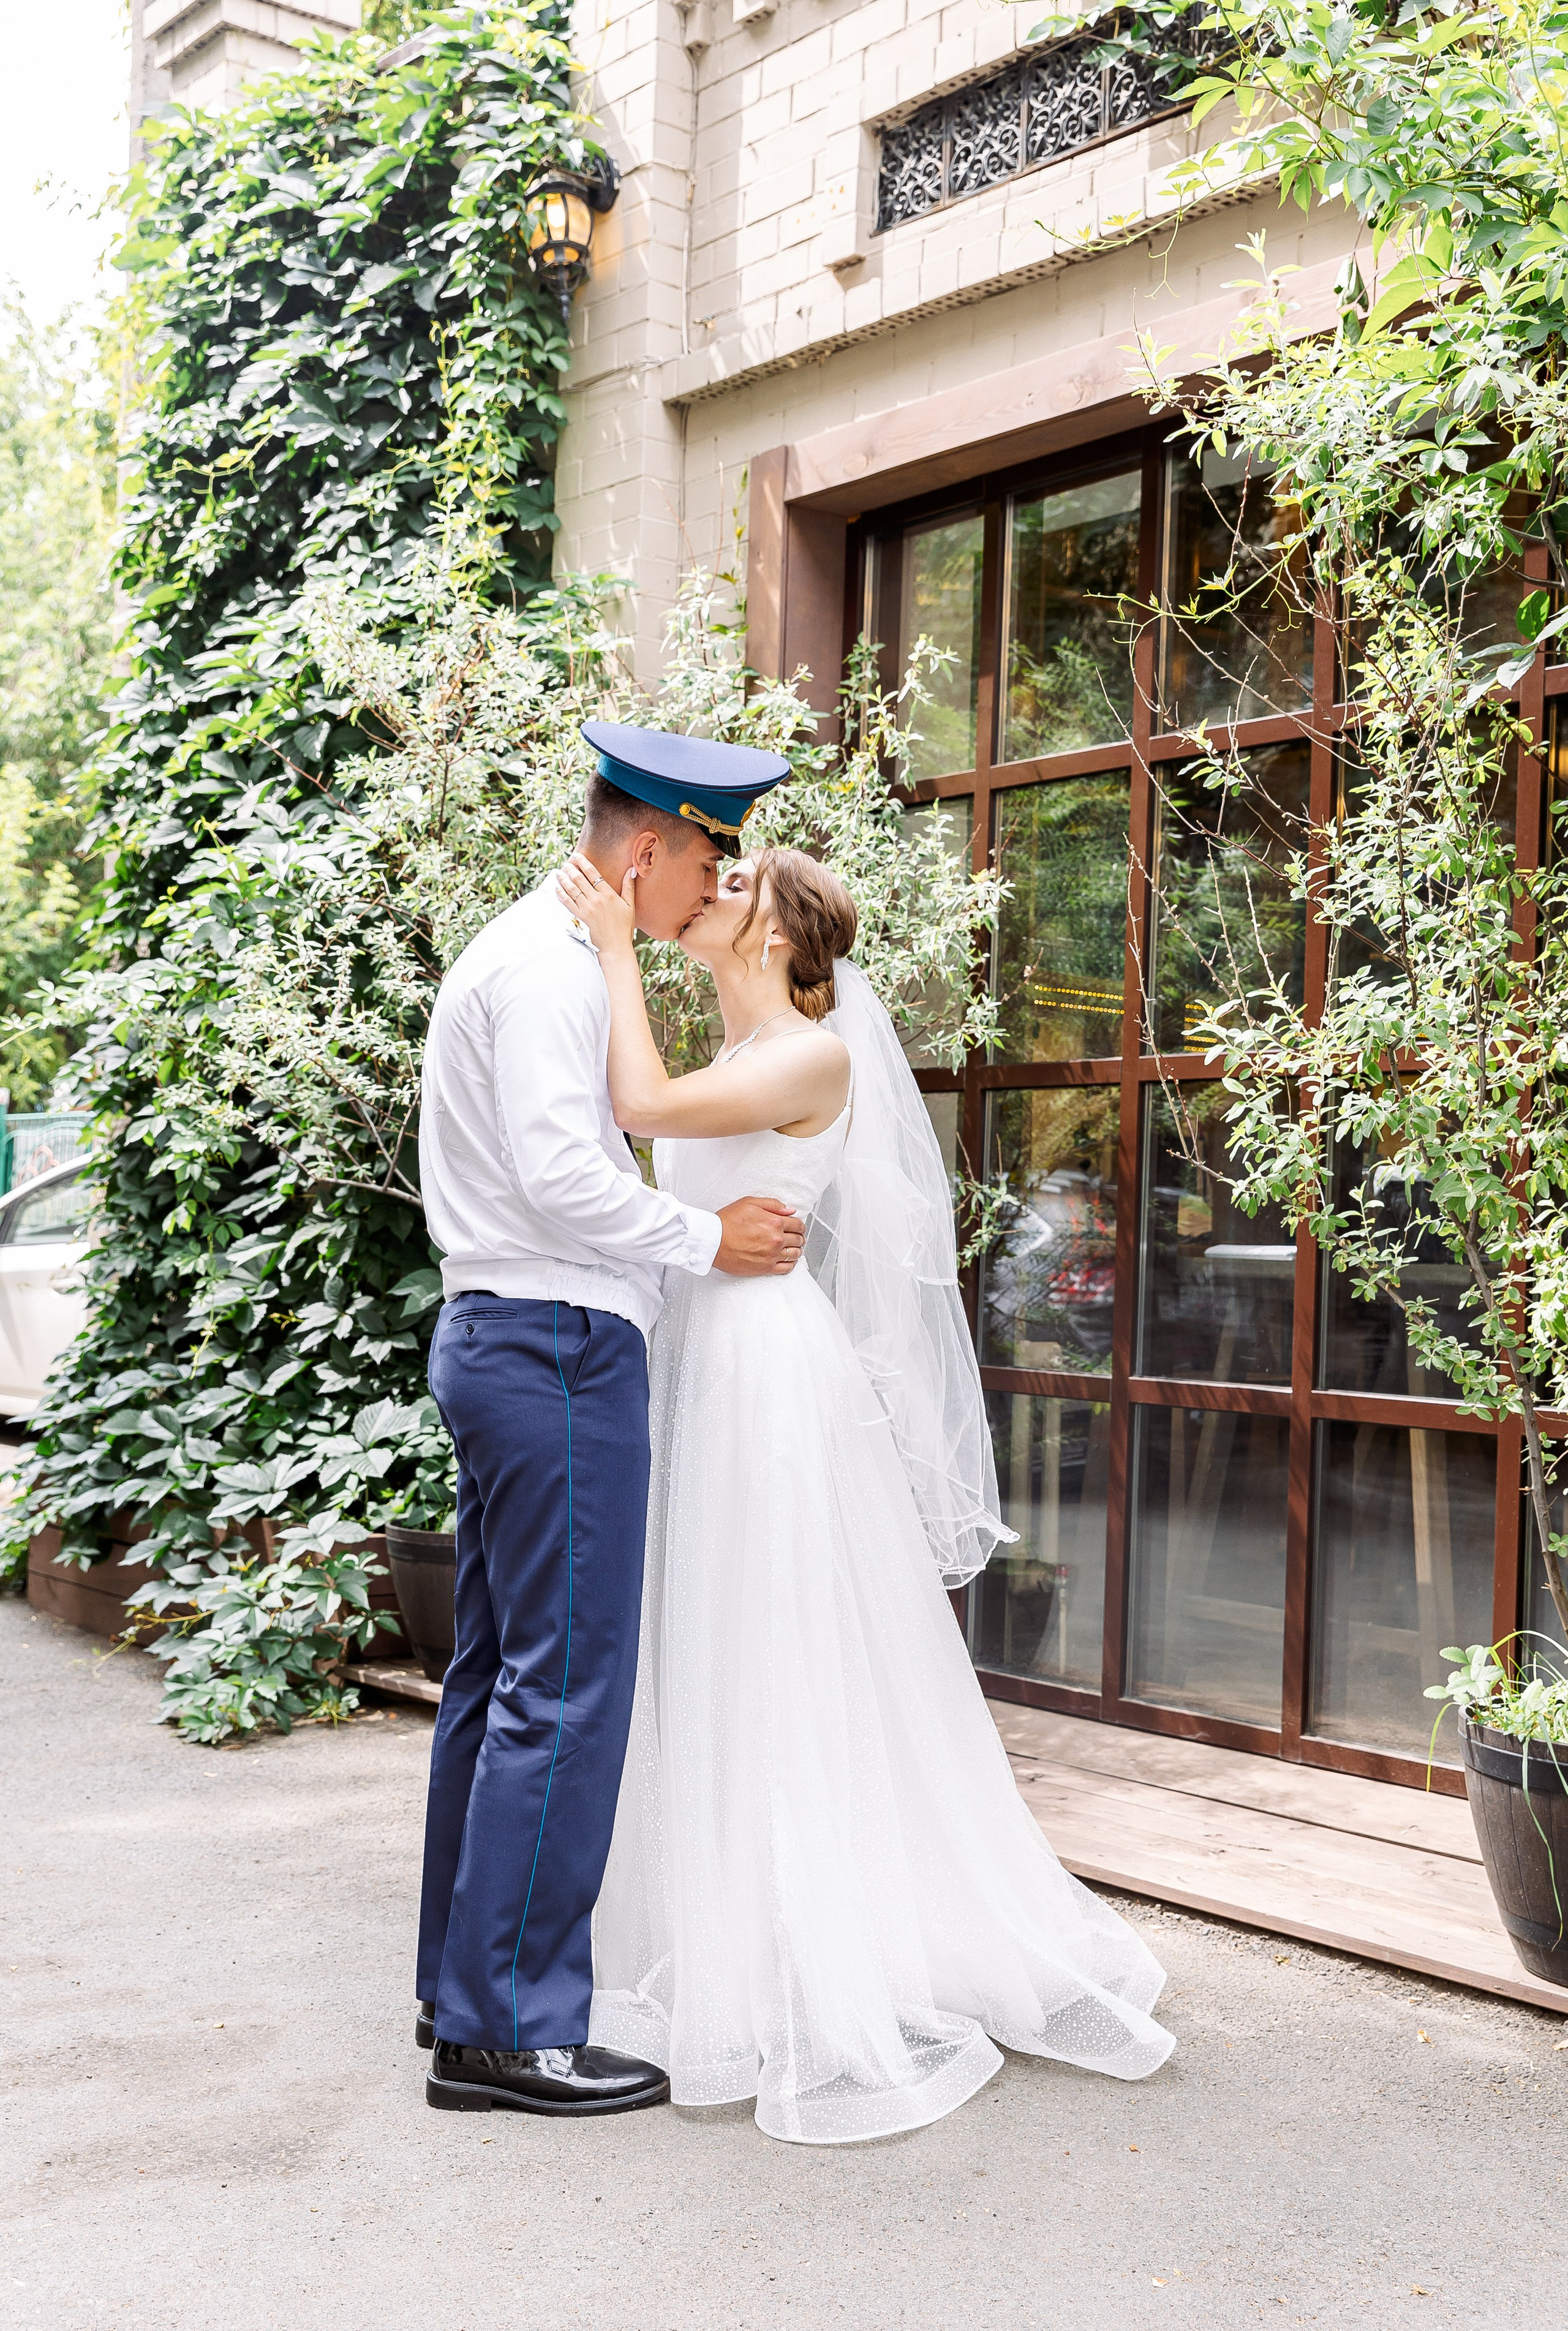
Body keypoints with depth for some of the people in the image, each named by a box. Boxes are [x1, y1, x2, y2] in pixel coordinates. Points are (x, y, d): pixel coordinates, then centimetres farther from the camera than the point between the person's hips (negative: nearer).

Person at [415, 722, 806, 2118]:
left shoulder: (532, 956, 21)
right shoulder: (550, 967, -12)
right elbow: (559, 1171, -22)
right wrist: (708, 1239, -12)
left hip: (503, 1339, 11)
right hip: (558, 1348, -11)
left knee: (497, 1676, 14)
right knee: (564, 1686, -7)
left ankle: (464, 1993, 23)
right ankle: (513, 2028, 0)